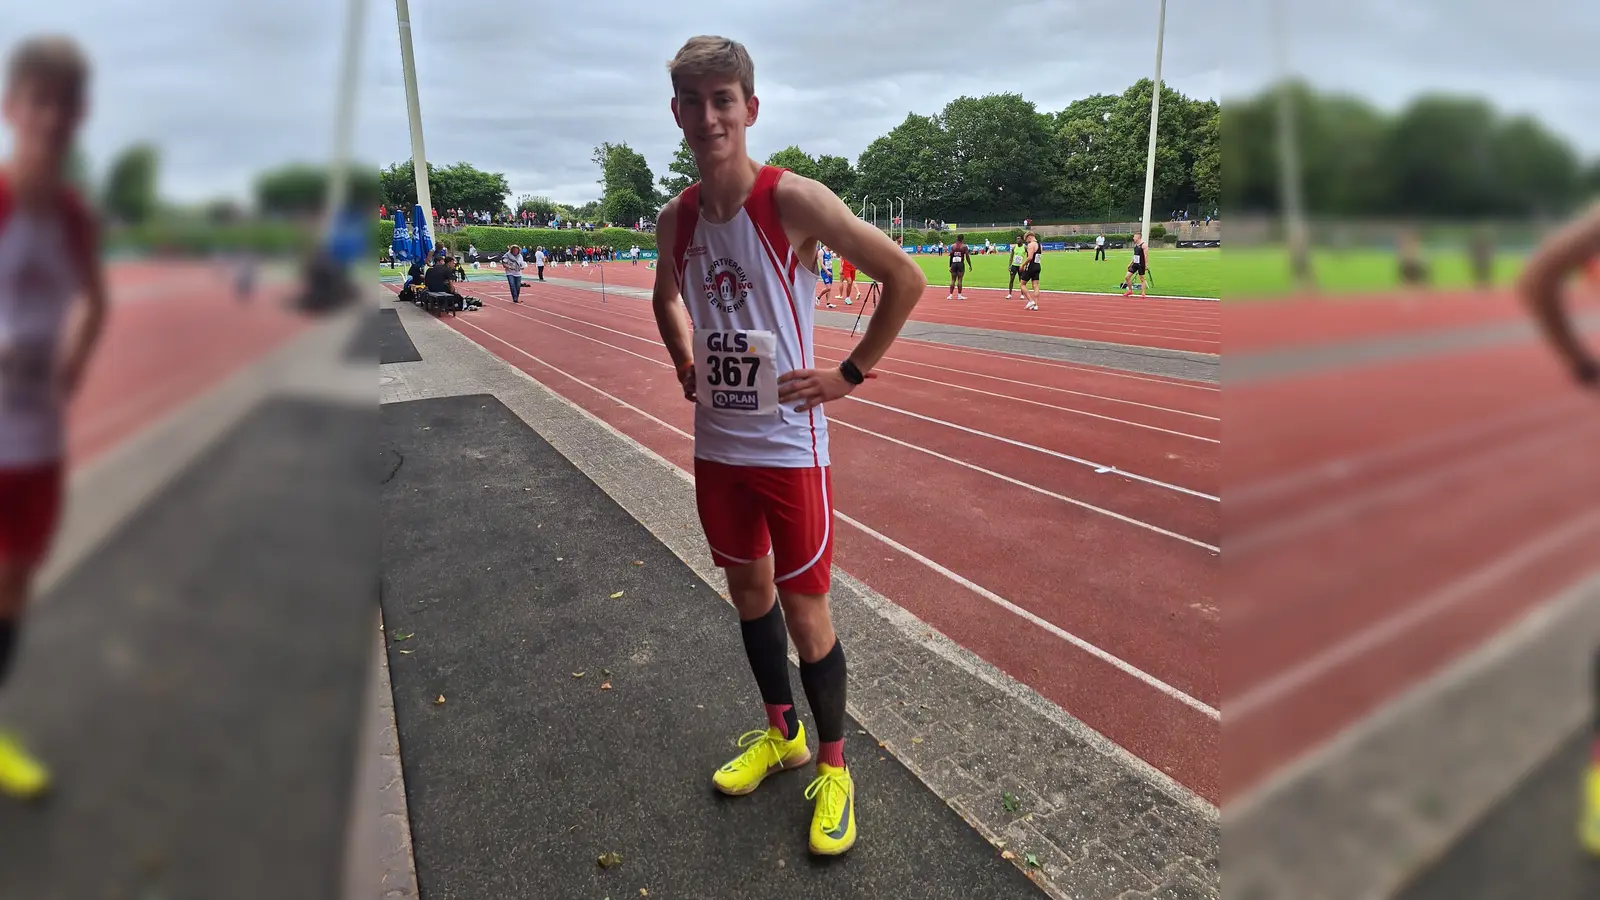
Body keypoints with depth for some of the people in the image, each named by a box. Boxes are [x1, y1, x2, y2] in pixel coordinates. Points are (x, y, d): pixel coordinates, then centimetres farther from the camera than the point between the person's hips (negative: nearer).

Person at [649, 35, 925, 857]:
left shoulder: (793, 201, -14)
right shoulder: (676, 218, 3)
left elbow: (905, 277, -12)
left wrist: (852, 373, -11)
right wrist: (685, 361, 9)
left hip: (787, 444, -6)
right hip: (716, 442, 6)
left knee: (803, 611, 3)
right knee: (747, 592, 18)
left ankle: (833, 767, 26)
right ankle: (780, 734, 40)